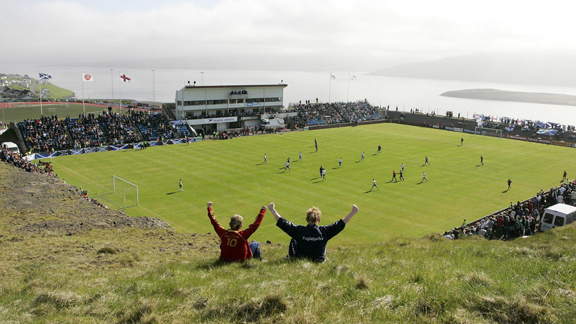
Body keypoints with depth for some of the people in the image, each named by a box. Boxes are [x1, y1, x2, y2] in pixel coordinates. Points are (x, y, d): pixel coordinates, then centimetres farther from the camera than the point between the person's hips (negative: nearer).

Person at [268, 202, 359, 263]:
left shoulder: (299, 231, -21)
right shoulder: (324, 231, -18)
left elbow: (282, 223, -14)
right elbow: (341, 224, -9)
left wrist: (272, 209, -2)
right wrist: (353, 212, 2)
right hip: (319, 262, 1)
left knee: (293, 240, 19)